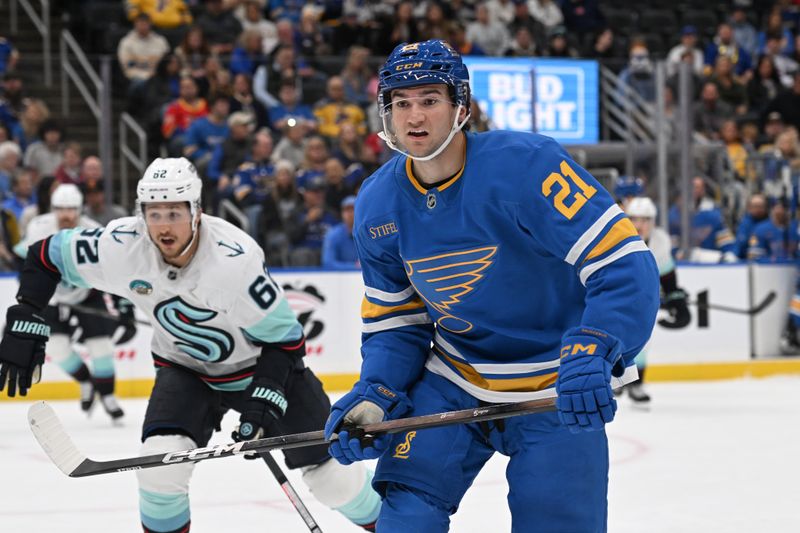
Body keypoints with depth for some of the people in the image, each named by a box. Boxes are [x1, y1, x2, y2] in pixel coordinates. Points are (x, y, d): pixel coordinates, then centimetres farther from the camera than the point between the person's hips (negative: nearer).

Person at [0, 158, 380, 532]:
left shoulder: (235, 259, -33)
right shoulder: (121, 246, -24)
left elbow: (285, 338, -23)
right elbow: (46, 256, -8)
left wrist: (264, 399, -33)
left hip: (262, 362, -2)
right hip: (186, 368, 2)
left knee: (329, 469, 1)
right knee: (161, 459, -22)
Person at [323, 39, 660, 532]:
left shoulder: (526, 165, -25)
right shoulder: (377, 206, -4)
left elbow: (625, 265, -30)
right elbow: (395, 321, 6)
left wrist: (591, 354, -43)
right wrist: (375, 397, -11)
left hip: (554, 391, -5)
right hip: (456, 380, 5)